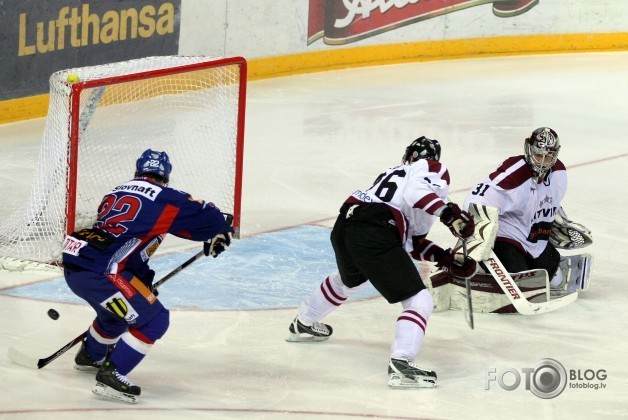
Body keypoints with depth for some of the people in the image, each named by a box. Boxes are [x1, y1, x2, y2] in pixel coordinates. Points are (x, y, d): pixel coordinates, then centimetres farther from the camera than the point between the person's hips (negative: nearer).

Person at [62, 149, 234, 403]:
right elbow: (206, 218, 4)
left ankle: (90, 356, 58)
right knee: (153, 320, 1)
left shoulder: (117, 193, 22)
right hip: (99, 271, -9)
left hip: (73, 262, 9)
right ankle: (111, 375, -3)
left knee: (118, 310, 35)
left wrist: (143, 284, 35)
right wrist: (218, 236, 26)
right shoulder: (163, 198, 0)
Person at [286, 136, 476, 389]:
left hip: (344, 225, 9)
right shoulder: (434, 169, 11)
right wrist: (448, 212, -23)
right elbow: (415, 190, -16)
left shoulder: (395, 172, 33)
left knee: (349, 279, 41)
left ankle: (303, 324, 59)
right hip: (373, 234, -9)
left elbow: (411, 240, 28)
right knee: (419, 301, -8)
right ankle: (401, 364, -27)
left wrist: (446, 259, 24)